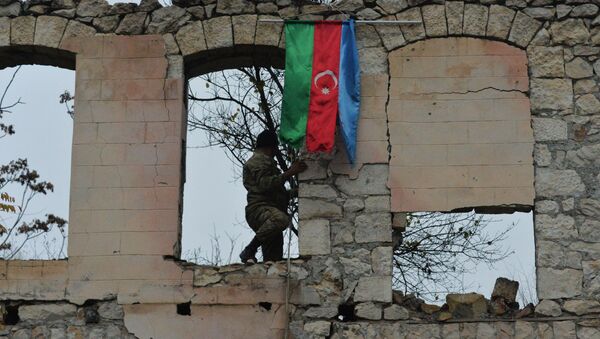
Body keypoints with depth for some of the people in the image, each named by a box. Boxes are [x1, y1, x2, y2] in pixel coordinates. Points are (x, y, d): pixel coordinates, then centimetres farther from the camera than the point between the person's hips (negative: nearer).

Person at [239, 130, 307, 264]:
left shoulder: (261, 160, 33)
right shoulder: (259, 160, 0)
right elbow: (265, 184, -18)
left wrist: (291, 193, 42)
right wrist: (289, 173, -19)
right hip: (259, 208, -10)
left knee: (274, 260, -3)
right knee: (281, 219, -41)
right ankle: (249, 252, -32)